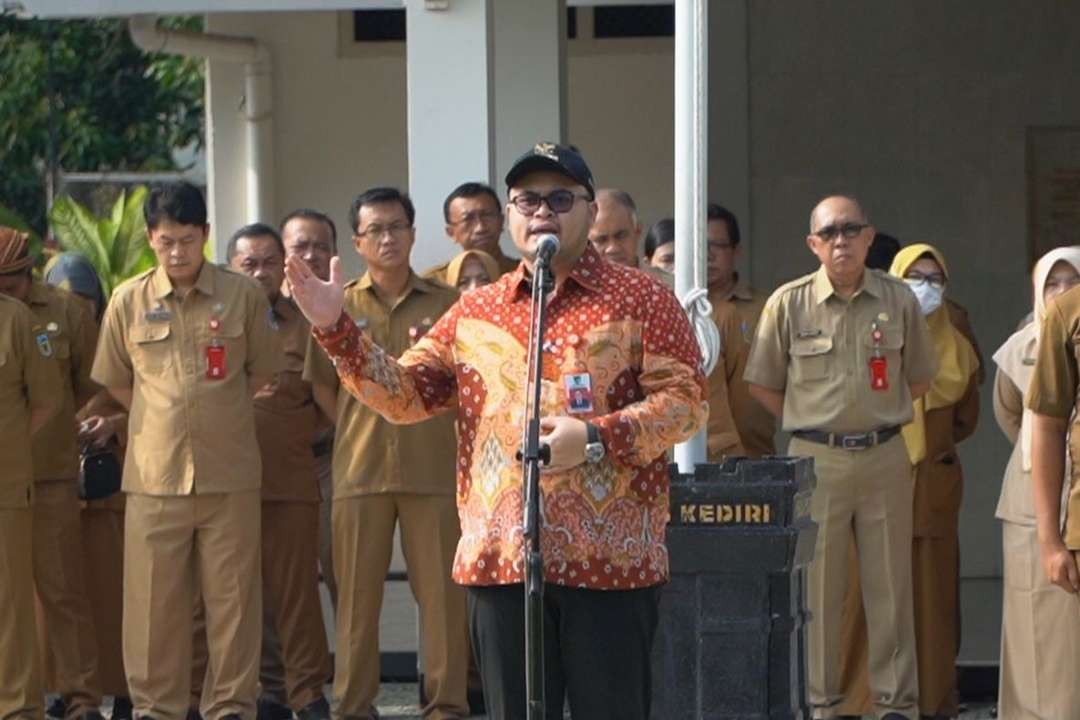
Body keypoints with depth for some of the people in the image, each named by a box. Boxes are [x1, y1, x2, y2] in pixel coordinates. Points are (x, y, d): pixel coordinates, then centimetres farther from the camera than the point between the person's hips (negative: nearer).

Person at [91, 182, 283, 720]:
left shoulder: (243, 296, 1)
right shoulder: (128, 301, 3)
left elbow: (261, 371, 11)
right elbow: (115, 381, 14)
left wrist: (217, 413, 12)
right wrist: (163, 419, 12)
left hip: (229, 473, -1)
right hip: (154, 472, 1)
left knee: (232, 593, 2)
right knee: (153, 595, 2)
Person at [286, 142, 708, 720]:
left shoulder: (641, 300, 4)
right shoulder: (474, 313, 17)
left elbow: (685, 400, -4)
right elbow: (403, 393, 12)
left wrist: (596, 437, -17)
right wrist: (336, 330, 0)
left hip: (610, 562, -4)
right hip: (499, 559, 4)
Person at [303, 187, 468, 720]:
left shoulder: (445, 304, 6)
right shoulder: (340, 305, 7)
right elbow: (322, 385, 14)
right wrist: (358, 432, 8)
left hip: (433, 469, -1)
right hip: (359, 470, 1)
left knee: (442, 590, -1)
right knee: (356, 593, 3)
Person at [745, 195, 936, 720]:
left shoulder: (898, 300, 3)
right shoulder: (788, 303, -1)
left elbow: (918, 378, 14)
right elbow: (762, 385, 7)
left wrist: (878, 420, 8)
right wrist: (810, 424, 5)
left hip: (885, 456, 1)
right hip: (816, 459, -1)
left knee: (890, 583, 3)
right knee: (817, 584, 2)